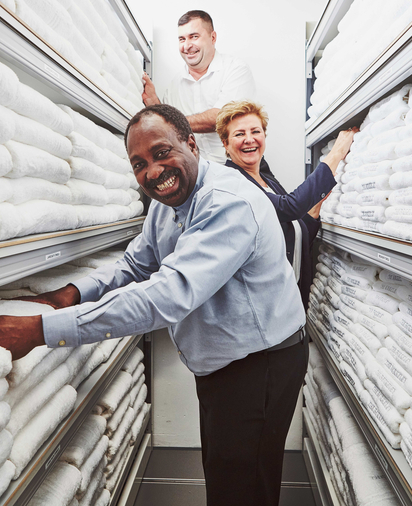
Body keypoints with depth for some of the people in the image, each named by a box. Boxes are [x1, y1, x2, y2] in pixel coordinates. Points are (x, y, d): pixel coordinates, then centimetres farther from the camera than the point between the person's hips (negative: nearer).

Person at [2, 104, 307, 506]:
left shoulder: (229, 203, -30)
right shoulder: (166, 202, 2)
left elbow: (171, 295, -40)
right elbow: (134, 264, 10)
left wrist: (43, 329, -39)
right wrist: (75, 292, -10)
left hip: (260, 366, -8)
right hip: (215, 366, 9)